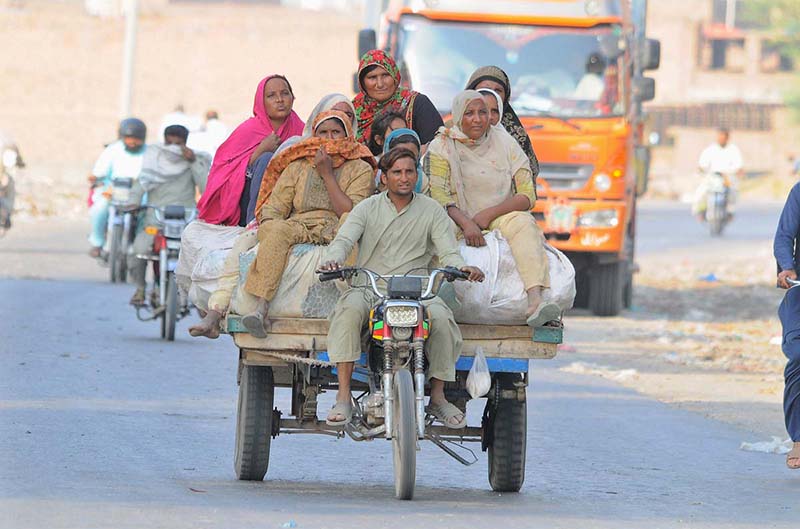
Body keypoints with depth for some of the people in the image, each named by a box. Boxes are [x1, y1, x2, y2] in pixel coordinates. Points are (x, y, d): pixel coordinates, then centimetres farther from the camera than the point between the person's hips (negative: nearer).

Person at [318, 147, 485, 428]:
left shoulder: (431, 210, 9)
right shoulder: (368, 208, 7)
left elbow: (448, 252, 1)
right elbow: (344, 239, -6)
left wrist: (461, 267, -23)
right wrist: (333, 259, -30)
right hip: (369, 286, -1)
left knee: (441, 317, -30)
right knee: (349, 309, -34)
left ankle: (437, 396, -9)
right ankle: (343, 398, -33)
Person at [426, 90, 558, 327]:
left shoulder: (504, 143, 8)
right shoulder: (442, 147, 3)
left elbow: (527, 196, 0)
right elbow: (439, 196, -10)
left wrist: (489, 214, -16)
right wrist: (466, 223, -28)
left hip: (501, 218, 1)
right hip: (458, 221, 0)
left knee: (523, 223, -32)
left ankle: (535, 301, -51)